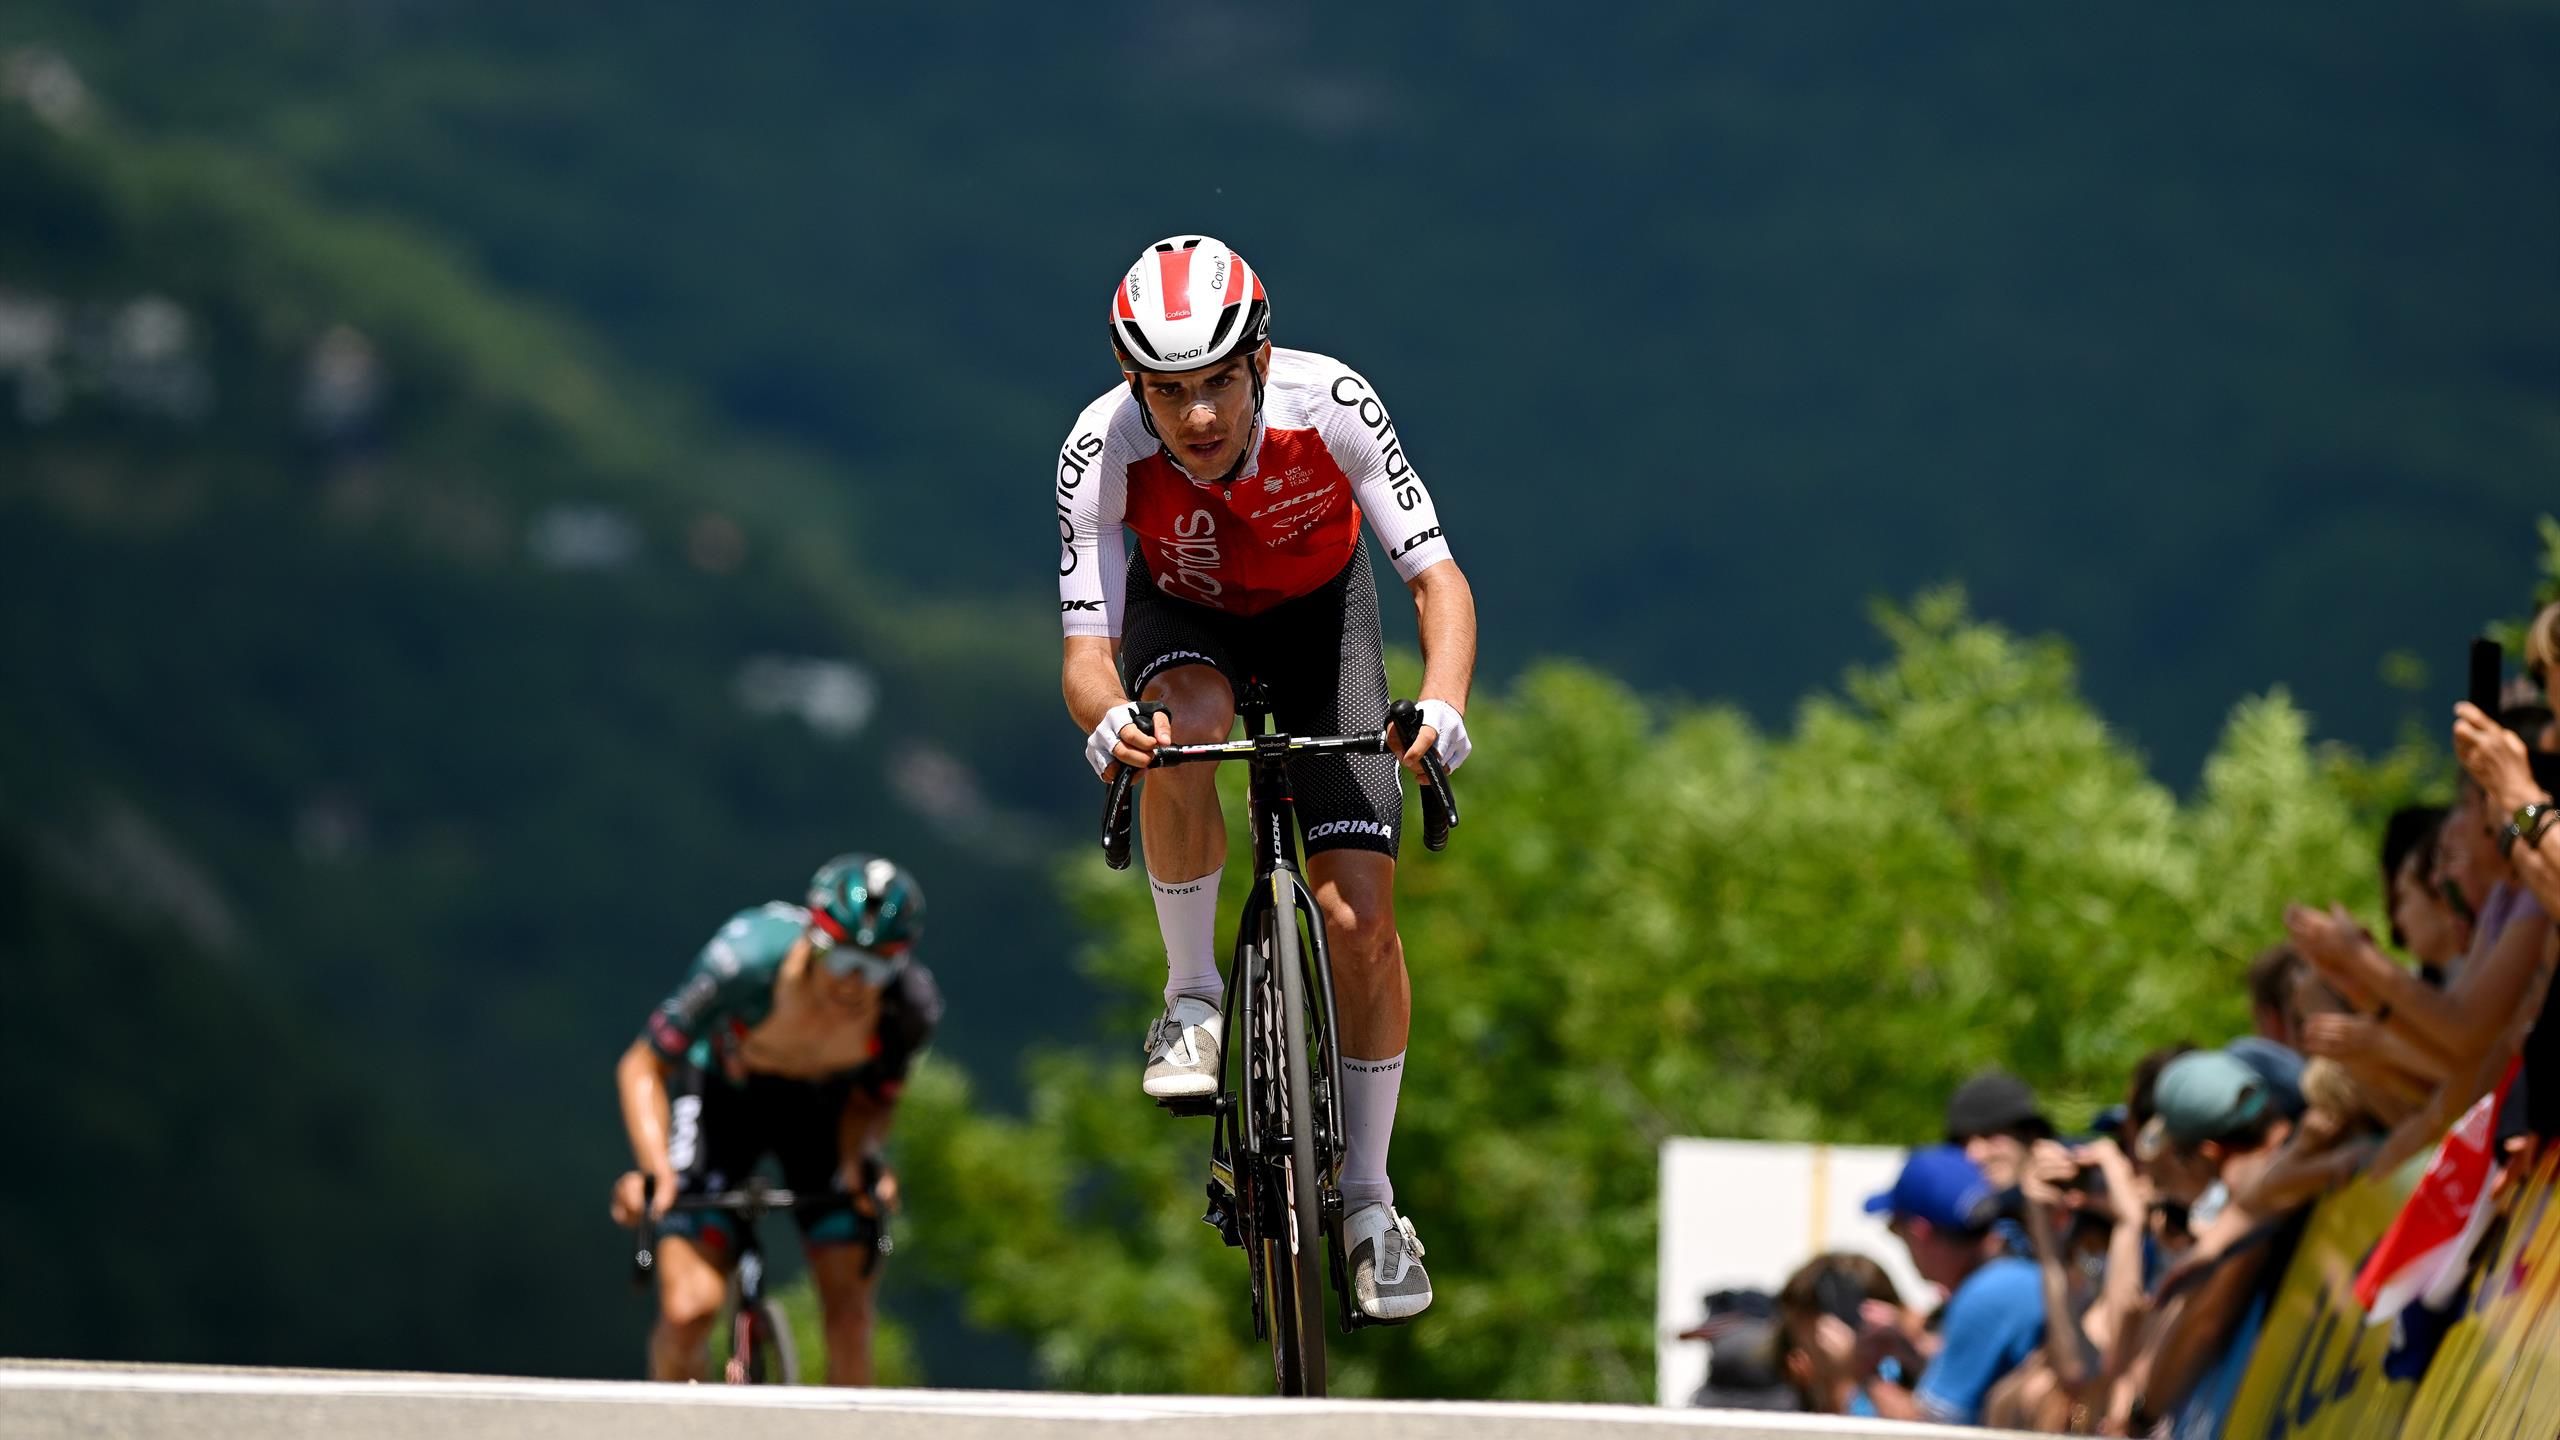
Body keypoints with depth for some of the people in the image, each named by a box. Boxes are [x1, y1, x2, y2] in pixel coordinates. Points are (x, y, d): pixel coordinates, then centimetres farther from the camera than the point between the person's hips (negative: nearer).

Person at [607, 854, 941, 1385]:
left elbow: (874, 1098, -8)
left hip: (824, 1106, 2)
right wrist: (653, 1168, -39)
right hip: (721, 1096, -2)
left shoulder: (911, 1007, -29)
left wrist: (863, 1159, -29)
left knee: (850, 1316, -11)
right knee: (689, 1308, -18)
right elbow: (644, 1067, -25)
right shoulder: (747, 958, -37)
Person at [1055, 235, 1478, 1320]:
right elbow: (1085, 650, -32)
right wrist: (1105, 718, -55)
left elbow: (1438, 579, -32)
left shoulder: (1329, 404, -34)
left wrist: (1442, 702, -51)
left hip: (1318, 609, 0)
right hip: (1185, 617, 0)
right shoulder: (1101, 449, -32)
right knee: (1184, 724, -37)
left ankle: (1367, 1200, 6)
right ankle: (1192, 997, -16)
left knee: (1360, 913, -10)